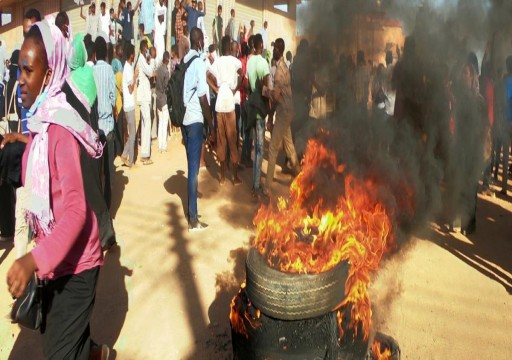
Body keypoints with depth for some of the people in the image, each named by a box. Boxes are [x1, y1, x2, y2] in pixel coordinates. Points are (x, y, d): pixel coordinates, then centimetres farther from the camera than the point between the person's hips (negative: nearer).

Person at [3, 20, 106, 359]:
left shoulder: (59, 126, -22)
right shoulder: (43, 120, 4)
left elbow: (76, 210, -29)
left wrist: (33, 260, -35)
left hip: (74, 263, -8)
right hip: (59, 261, 8)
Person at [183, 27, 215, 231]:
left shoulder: (184, 61, 11)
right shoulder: (199, 63, -11)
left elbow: (183, 91, 14)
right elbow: (202, 99, -15)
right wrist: (212, 127, -11)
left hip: (184, 118, 7)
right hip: (195, 120, -7)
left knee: (191, 164, 15)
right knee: (194, 167, -4)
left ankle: (191, 210, 26)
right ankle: (193, 219, 2)